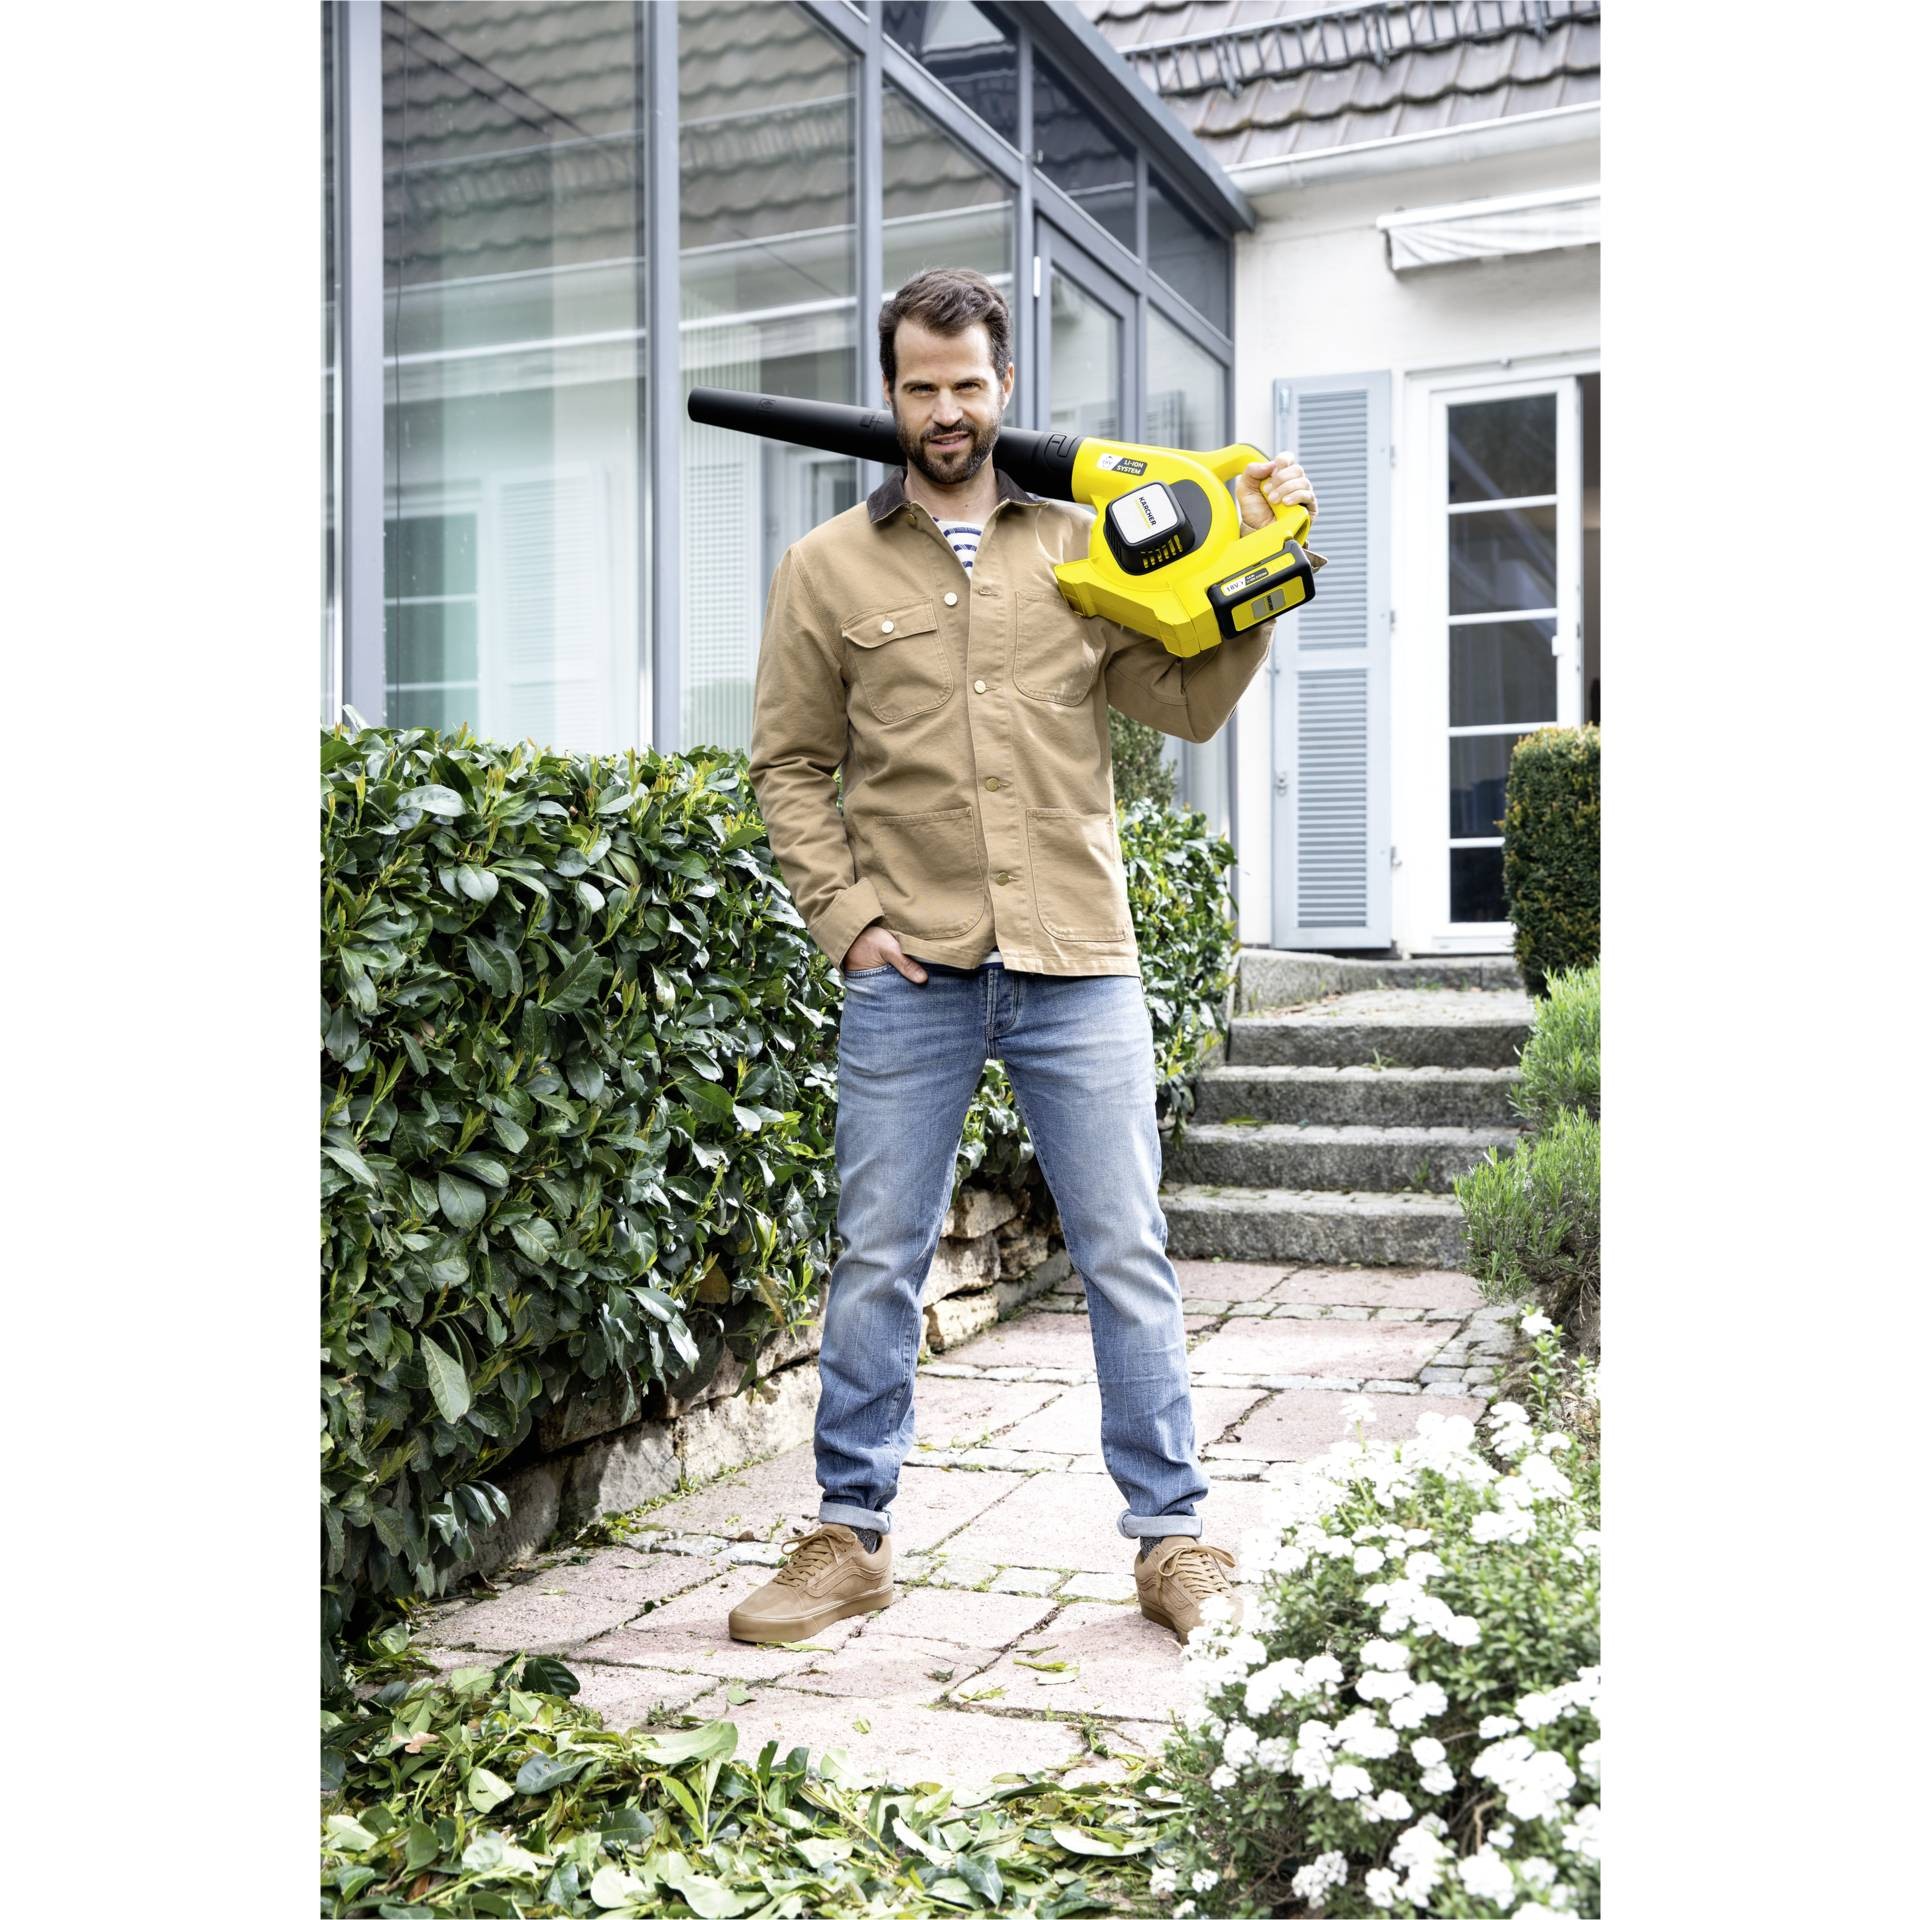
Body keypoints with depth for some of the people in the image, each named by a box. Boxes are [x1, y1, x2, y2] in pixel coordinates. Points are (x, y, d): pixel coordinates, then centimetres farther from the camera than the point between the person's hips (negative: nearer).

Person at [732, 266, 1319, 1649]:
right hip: (908, 976, 0)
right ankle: (852, 1539, 21)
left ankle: (1174, 1537, 17)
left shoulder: (1083, 548, 11)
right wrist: (843, 913, -4)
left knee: (1127, 1258, 5)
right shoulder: (827, 568, 7)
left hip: (1079, 966, 1)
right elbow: (789, 766, 7)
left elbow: (1190, 704, 9)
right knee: (878, 1261, 7)